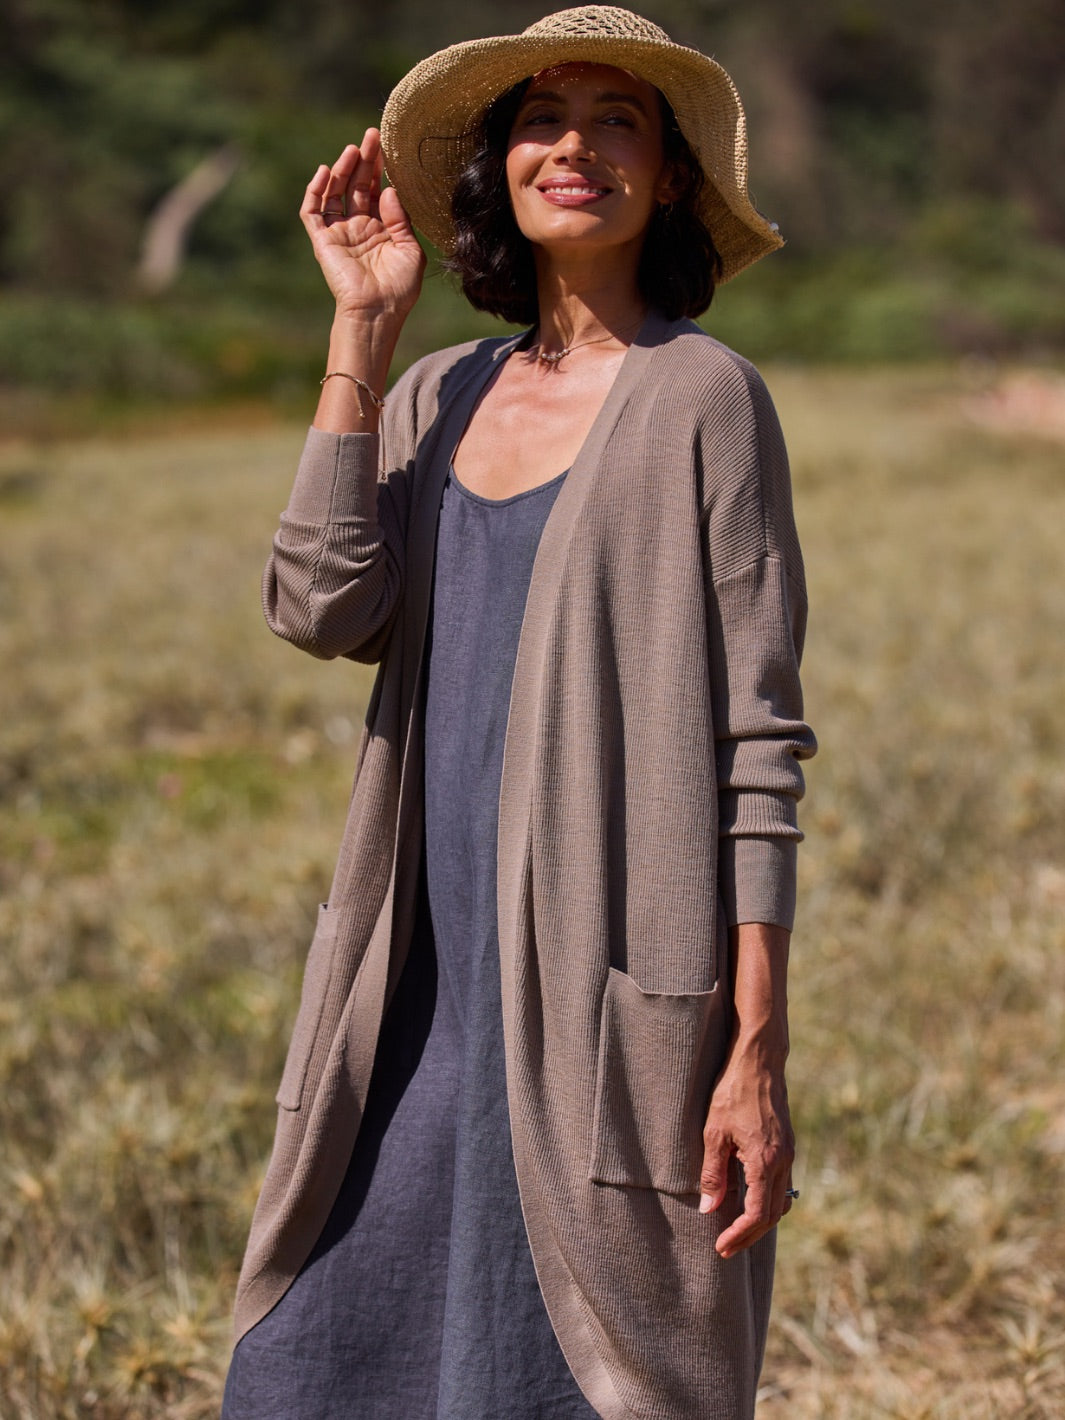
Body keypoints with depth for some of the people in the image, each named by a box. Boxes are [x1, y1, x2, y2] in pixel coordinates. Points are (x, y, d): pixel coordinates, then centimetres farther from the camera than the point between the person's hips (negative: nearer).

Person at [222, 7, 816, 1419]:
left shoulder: (699, 394, -5)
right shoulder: (440, 396, 11)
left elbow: (761, 739, -8)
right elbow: (324, 608, -6)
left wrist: (760, 1050, -13)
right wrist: (361, 328, -4)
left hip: (618, 1006, -5)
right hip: (435, 992, 6)